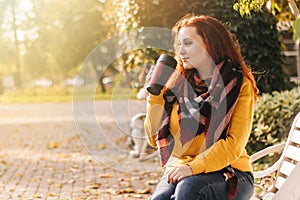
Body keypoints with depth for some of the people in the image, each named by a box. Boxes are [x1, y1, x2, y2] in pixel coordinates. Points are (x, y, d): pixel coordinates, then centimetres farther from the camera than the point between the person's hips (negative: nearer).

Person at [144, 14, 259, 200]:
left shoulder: (239, 85, -1)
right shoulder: (178, 84, 8)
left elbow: (234, 144, -11)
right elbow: (155, 138, 8)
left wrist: (194, 167, -23)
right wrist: (155, 95, -2)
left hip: (227, 172, -3)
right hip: (180, 169, 3)